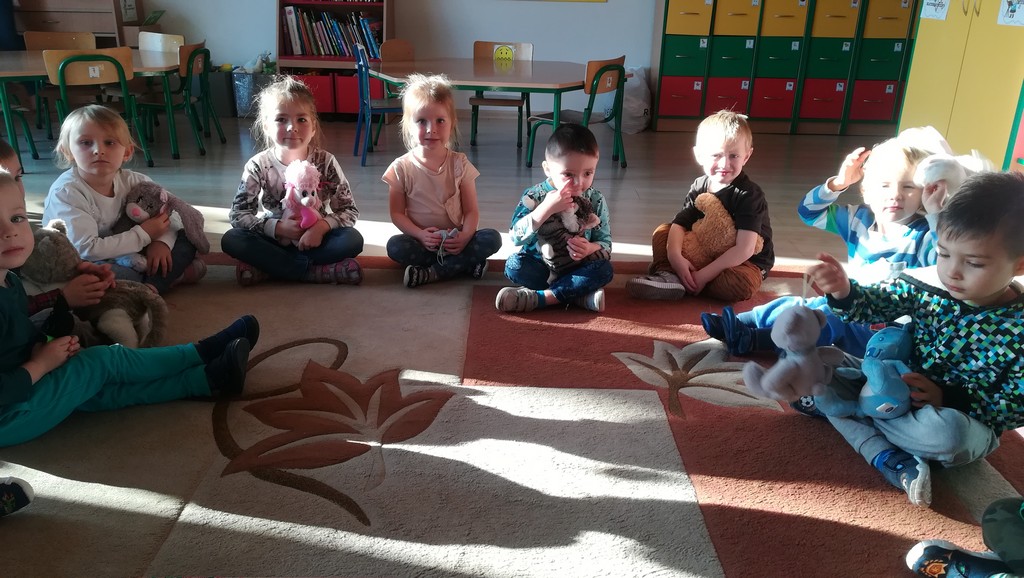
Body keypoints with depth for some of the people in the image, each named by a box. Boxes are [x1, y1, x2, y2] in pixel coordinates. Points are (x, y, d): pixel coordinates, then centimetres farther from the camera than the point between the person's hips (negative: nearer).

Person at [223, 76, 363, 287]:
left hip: (314, 239, 0)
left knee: (353, 239, -27)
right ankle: (315, 272, -28)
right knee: (231, 240, -25)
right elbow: (237, 213, -11)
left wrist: (322, 226, -28)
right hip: (274, 240, 1)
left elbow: (349, 210, -9)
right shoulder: (259, 166, -10)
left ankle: (265, 268, -24)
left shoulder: (325, 162, -11)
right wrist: (278, 227, -25)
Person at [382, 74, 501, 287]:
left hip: (454, 241, 1)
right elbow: (397, 213, -3)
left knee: (492, 238, -23)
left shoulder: (460, 164, -1)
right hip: (420, 240, -1)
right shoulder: (402, 167, -4)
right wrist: (420, 235, -21)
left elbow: (471, 210, -1)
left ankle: (431, 273, -25)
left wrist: (465, 236, -22)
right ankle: (465, 264, -23)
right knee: (395, 246, -31)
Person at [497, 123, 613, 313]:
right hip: (539, 266, -1)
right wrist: (546, 208, -36)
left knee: (604, 269, -26)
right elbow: (516, 237, -26)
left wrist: (590, 249, -29)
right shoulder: (534, 197, -14)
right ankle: (578, 295, -25)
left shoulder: (595, 200, -7)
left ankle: (538, 297, -29)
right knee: (514, 265, -29)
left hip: (576, 268, 2)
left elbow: (605, 243, -4)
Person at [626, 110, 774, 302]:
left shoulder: (749, 195, -22)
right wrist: (675, 256, -32)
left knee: (740, 284, -38)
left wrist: (704, 275, -32)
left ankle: (682, 281, -22)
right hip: (705, 251, 6)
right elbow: (679, 224, -10)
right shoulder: (699, 187, -3)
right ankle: (667, 274, -26)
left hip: (746, 262, -6)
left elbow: (745, 249, -28)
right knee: (662, 232, -2)